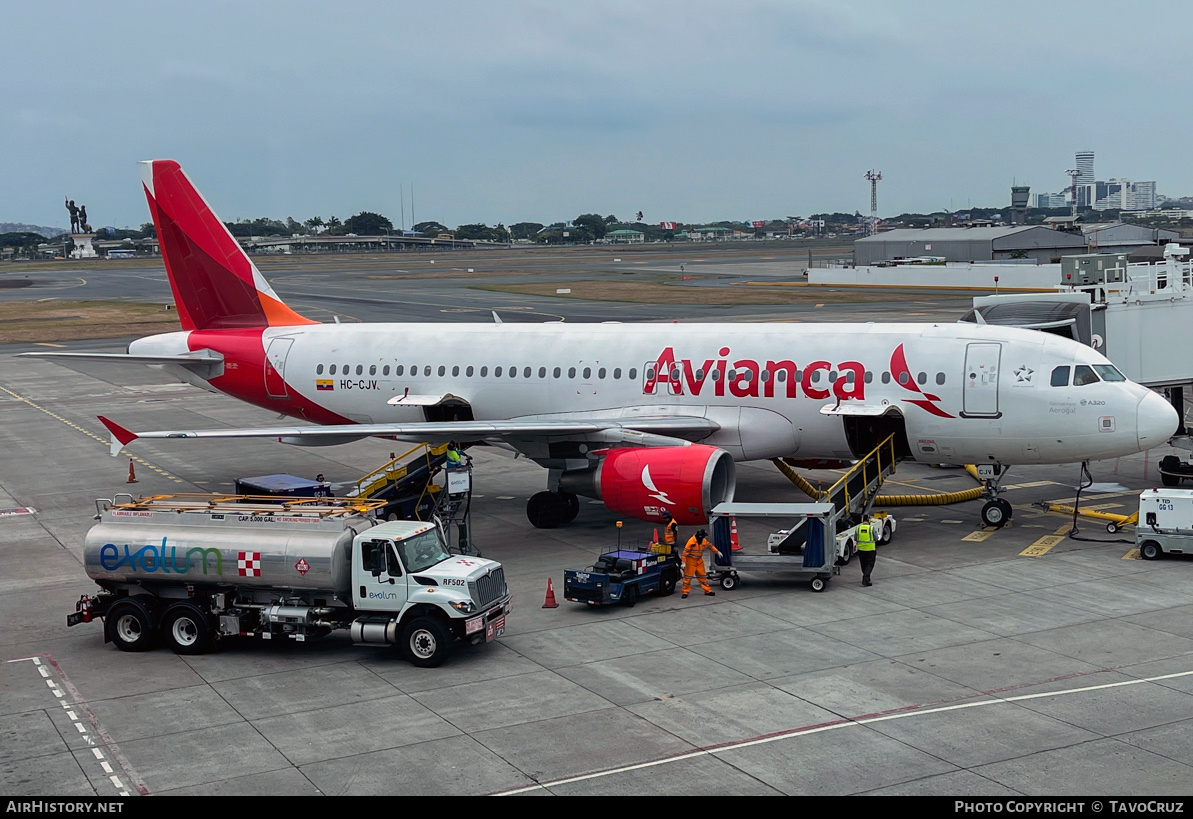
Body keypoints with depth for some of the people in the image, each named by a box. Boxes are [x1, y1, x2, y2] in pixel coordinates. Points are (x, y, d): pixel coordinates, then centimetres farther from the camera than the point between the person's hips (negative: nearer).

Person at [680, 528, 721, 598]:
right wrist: (684, 562, -21)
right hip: (691, 561, -6)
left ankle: (707, 591, 18)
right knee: (688, 576, -3)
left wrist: (717, 551, 23)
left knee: (702, 576, 11)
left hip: (699, 561, 6)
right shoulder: (691, 541, -20)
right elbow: (685, 552, -20)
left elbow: (710, 546, 20)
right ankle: (685, 592, 5)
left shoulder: (704, 541, 1)